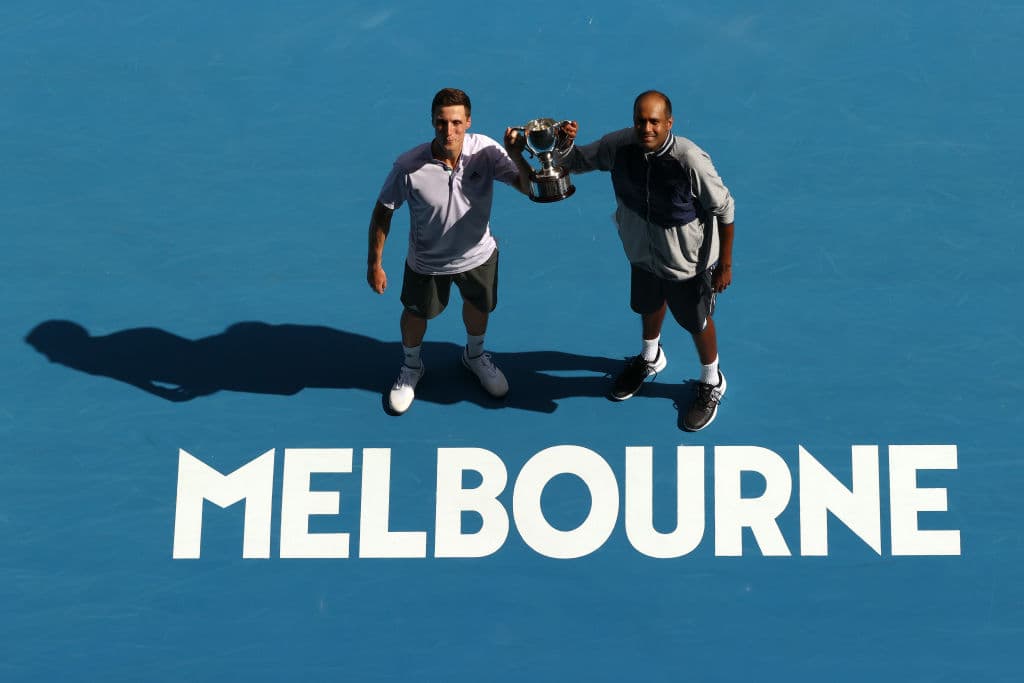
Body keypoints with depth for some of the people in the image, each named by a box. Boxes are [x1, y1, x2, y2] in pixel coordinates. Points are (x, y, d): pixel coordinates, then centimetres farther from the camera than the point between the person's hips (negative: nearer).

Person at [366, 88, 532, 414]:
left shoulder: (485, 151, -27)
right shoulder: (409, 167, -32)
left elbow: (530, 188, -25)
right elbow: (383, 212, -17)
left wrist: (517, 157, -45)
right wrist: (374, 263, -10)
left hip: (478, 255, 2)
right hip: (427, 262, -2)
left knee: (479, 307, 27)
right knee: (416, 314, 20)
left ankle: (474, 354, 60)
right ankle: (411, 366, 53)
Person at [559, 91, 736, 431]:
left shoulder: (690, 160, -35)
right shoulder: (620, 146, -21)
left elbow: (724, 210, -22)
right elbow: (576, 161, -5)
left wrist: (725, 264, -14)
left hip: (687, 262, -5)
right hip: (643, 253, 5)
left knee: (697, 322, 19)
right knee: (649, 307, 31)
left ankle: (712, 383, 49)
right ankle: (651, 358, 64)